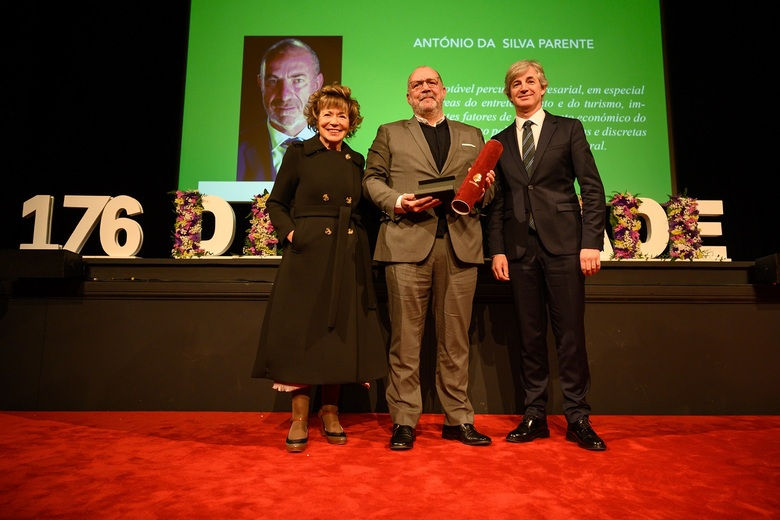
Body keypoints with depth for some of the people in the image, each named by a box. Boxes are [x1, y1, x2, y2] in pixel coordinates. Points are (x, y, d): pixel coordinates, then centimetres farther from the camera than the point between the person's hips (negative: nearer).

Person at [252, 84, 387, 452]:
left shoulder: (356, 161, 14)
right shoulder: (299, 154, 4)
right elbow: (276, 203, 5)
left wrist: (357, 236, 0)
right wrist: (290, 233, -10)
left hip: (349, 259, 4)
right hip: (308, 256, -3)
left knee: (342, 334, 6)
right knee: (304, 333, -1)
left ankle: (330, 412, 21)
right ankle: (299, 417, 12)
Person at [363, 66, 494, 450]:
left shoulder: (472, 136, 24)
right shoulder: (390, 133, 19)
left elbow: (486, 190, 20)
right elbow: (372, 178, 10)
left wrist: (484, 186, -4)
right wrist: (396, 201, -8)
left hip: (460, 244, 2)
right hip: (407, 242, -1)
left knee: (455, 339, 5)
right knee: (405, 338, -1)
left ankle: (458, 419, 16)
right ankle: (404, 421, 10)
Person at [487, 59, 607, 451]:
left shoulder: (568, 129, 8)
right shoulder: (500, 142, 15)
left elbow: (592, 188, 2)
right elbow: (497, 202, 11)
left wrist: (591, 242, -8)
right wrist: (497, 250, 2)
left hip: (563, 245, -2)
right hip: (520, 249, 2)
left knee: (570, 334, 0)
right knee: (530, 336, 6)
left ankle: (577, 418, 12)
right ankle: (535, 416, 16)